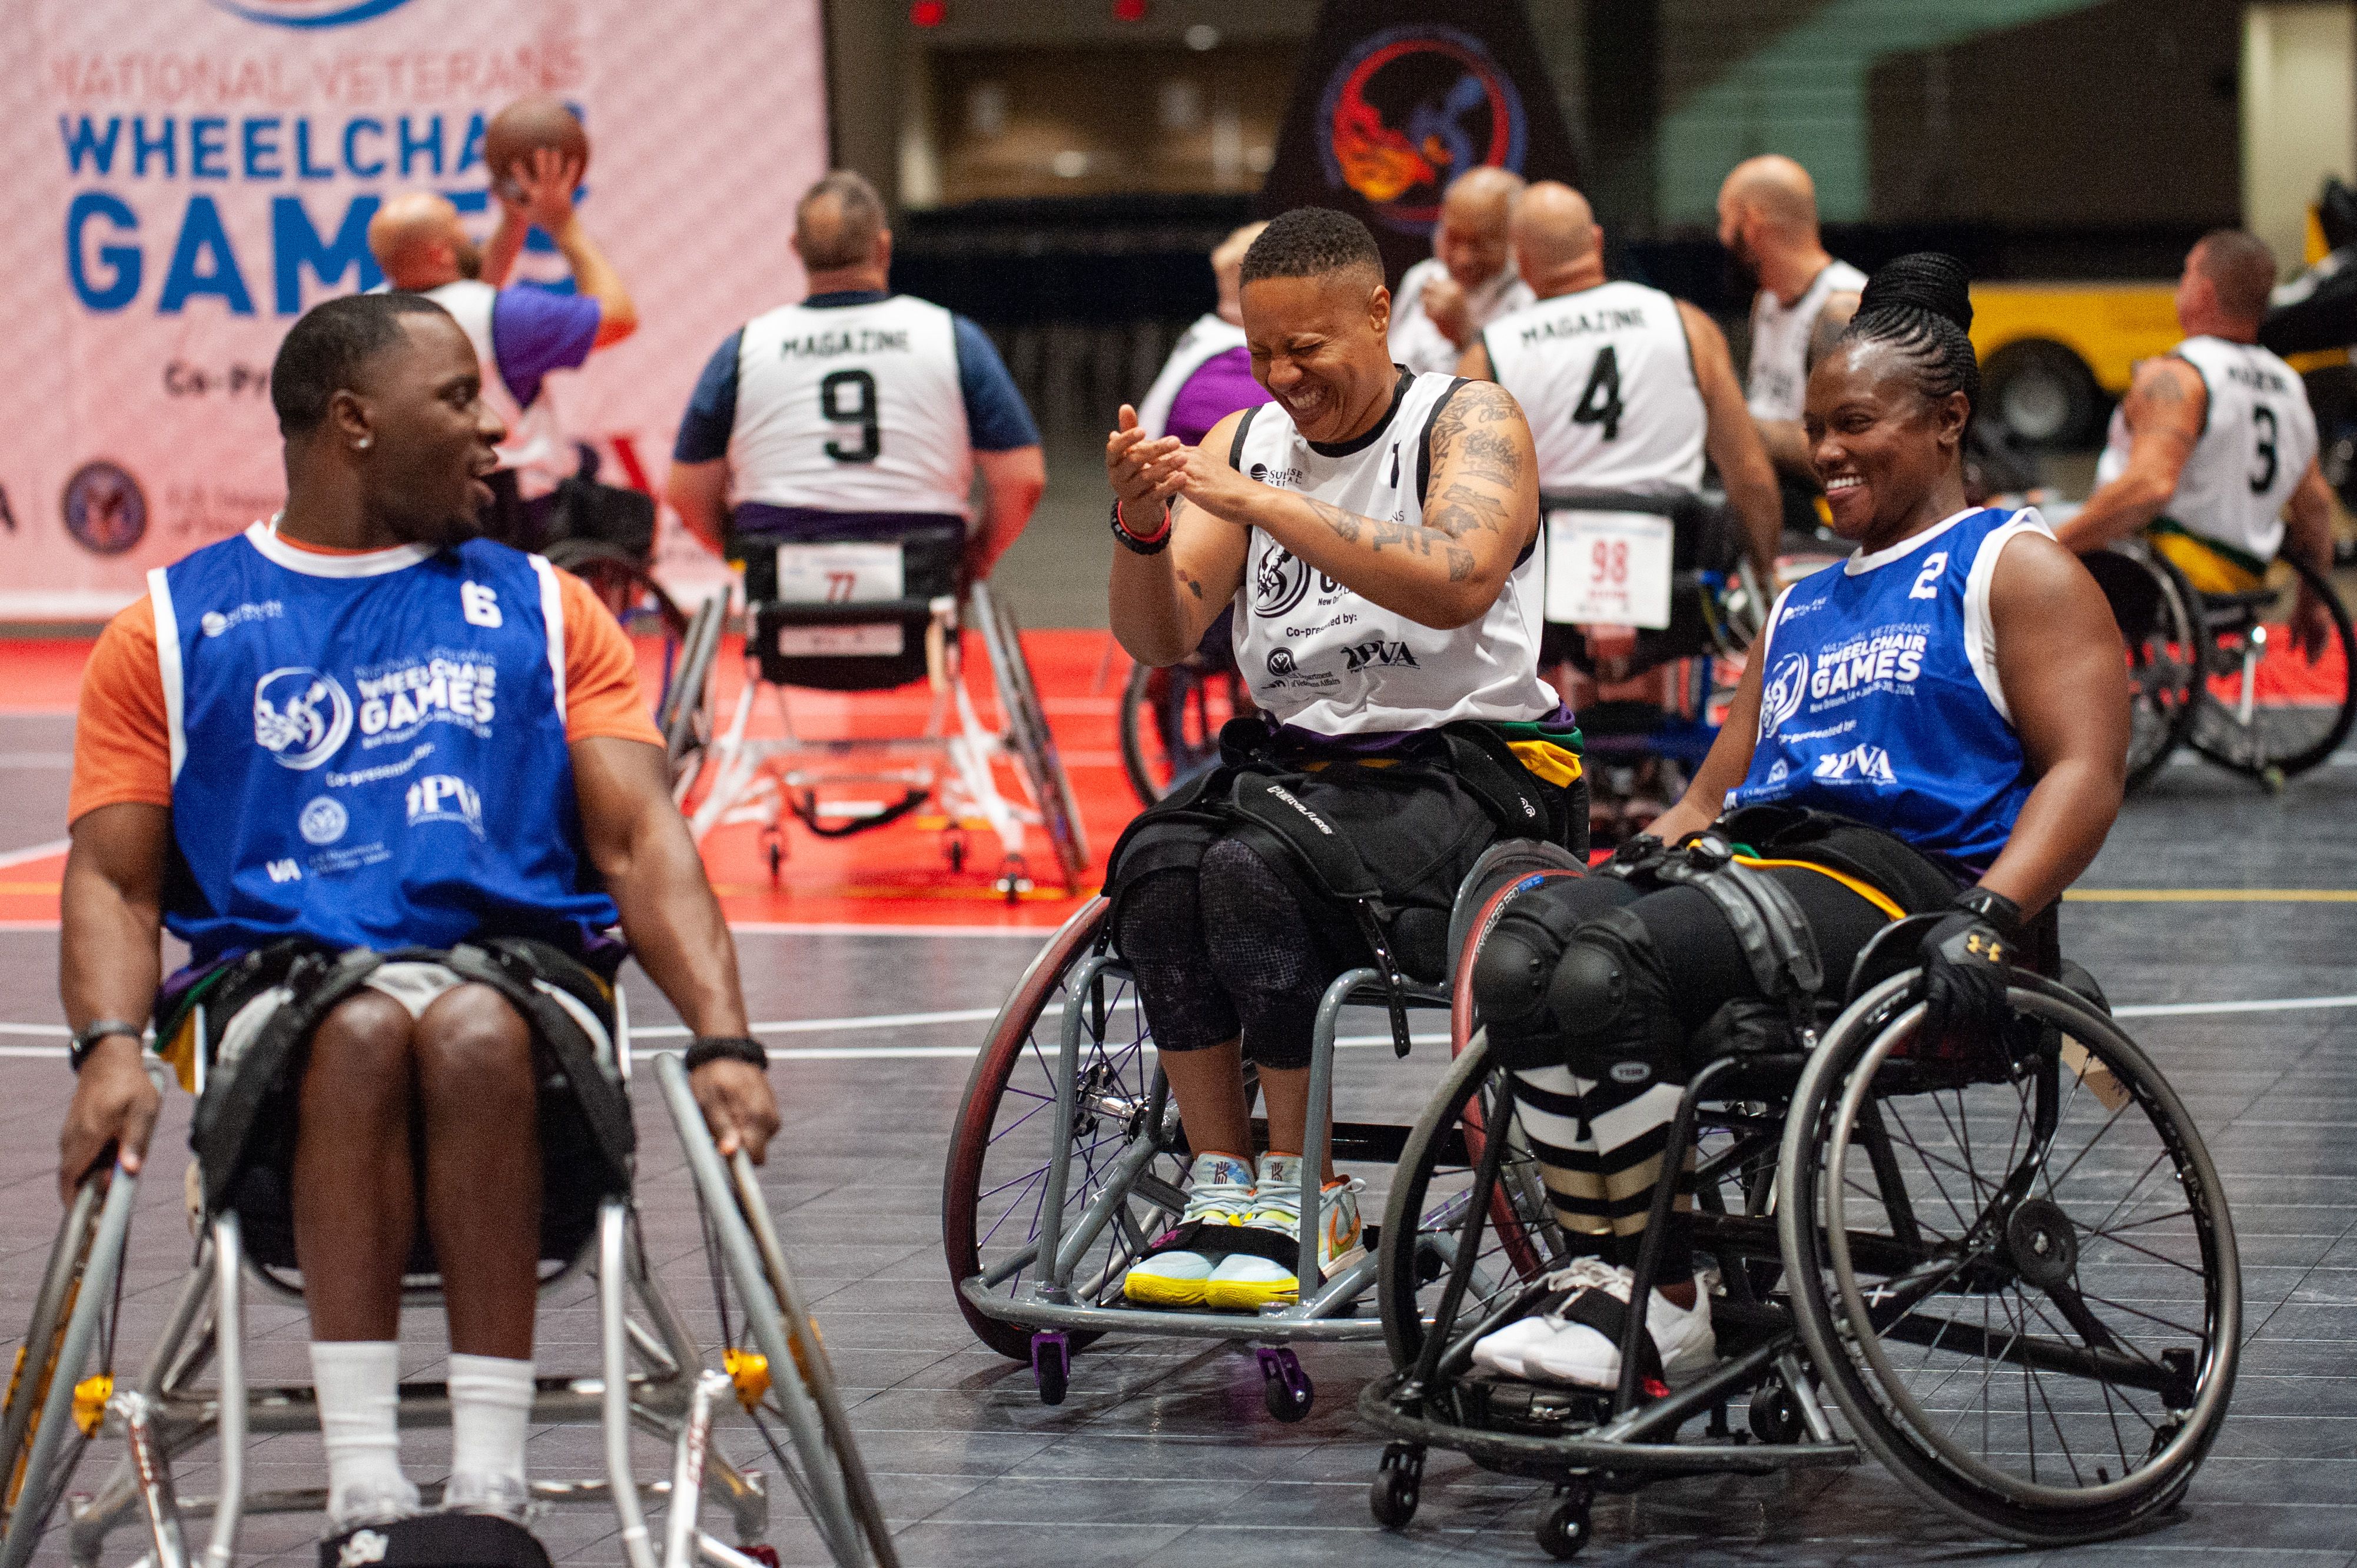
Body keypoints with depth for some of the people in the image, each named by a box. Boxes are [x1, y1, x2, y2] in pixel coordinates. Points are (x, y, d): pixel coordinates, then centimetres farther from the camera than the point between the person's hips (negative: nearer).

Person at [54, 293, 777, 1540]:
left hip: (517, 967, 1)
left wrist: (723, 1039, -10)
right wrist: (110, 1047, -13)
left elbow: (641, 839, 8)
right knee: (364, 1028, -36)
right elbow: (115, 877, 9)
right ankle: (364, 1491, -39)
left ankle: (489, 1485, -38)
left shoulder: (542, 609, 20)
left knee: (475, 1034, -35)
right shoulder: (172, 627, 17)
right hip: (280, 977, -1)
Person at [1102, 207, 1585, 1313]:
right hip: (1295, 754, 5)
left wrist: (1261, 504, -28)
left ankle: (1303, 1197, -20)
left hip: (1464, 766, -5)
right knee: (1154, 866, -26)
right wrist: (1143, 528, -16)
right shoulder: (1243, 444, 12)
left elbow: (1455, 583, -25)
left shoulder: (1470, 425, -4)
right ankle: (1221, 1187, -19)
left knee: (1255, 870, -32)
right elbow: (1160, 640, 5)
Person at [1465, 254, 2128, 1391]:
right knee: (1521, 952, -23)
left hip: (1906, 879, -7)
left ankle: (1662, 1307, -20)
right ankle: (1600, 1273, -20)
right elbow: (1717, 795, 26)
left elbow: (2085, 772, -6)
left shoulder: (2015, 568, 8)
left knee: (1613, 969, -31)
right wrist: (1646, 856, 1)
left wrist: (1987, 919, -23)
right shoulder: (1801, 605, 31)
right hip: (1754, 861, 7)